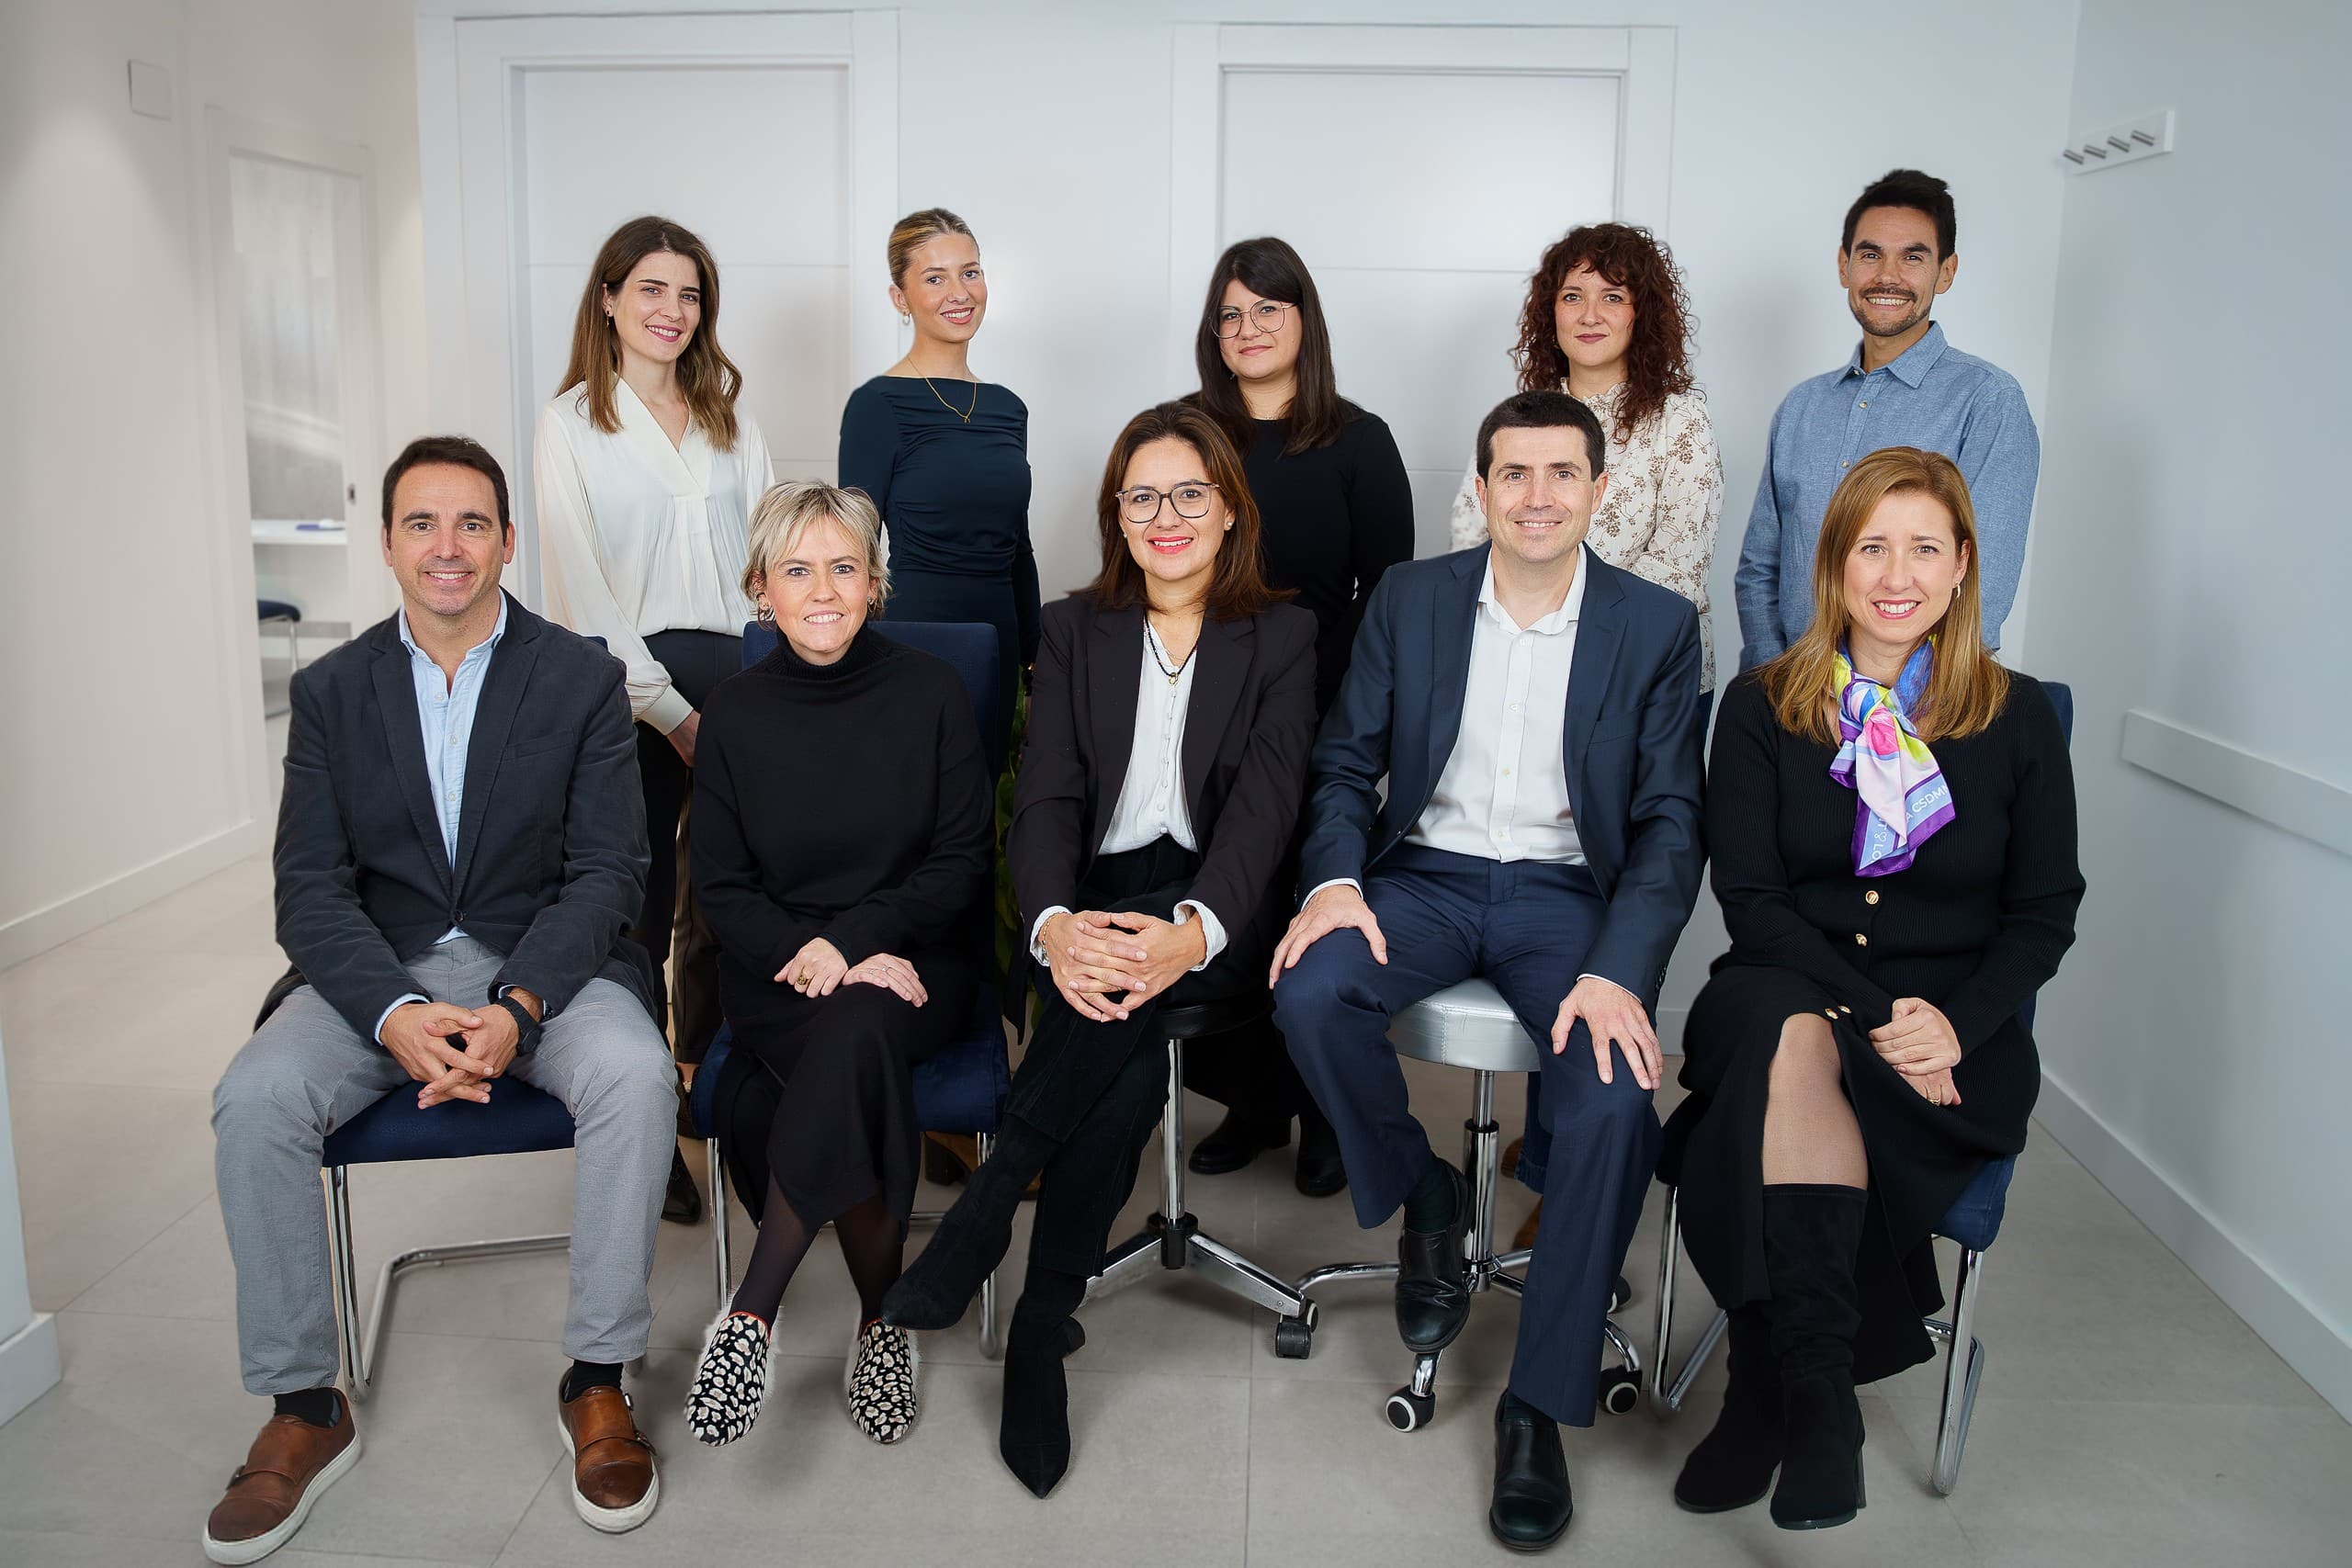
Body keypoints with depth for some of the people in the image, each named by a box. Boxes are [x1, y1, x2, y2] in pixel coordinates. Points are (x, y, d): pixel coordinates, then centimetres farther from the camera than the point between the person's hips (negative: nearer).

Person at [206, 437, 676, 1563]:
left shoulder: (582, 677, 0)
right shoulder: (330, 690, 6)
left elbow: (606, 873, -5)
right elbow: (310, 887, -1)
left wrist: (519, 1009, -22)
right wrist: (395, 1015, -21)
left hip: (543, 960, -2)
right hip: (377, 970, 2)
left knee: (635, 1076, -32)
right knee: (253, 1101, -25)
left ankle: (597, 1379, -15)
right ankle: (304, 1407, -8)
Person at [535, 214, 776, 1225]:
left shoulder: (728, 411, 15)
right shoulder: (572, 423, 1)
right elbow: (581, 591, -5)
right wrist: (672, 713, -9)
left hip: (734, 668, 4)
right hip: (628, 687, -3)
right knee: (636, 909, 1)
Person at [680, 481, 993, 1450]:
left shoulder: (930, 693, 1)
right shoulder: (734, 715, 4)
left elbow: (966, 858, 0)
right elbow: (721, 888, 4)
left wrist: (850, 940, -14)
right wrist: (805, 958, -16)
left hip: (915, 960, 0)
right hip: (777, 974, 1)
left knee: (855, 1031, -35)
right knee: (862, 1043, -33)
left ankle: (751, 1316, -25)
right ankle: (879, 1318, -22)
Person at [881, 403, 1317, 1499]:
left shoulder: (1281, 636, 8)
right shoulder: (1074, 633, 13)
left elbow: (1264, 802, -8)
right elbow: (1045, 799, 0)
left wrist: (1193, 931, -29)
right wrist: (1053, 926, -24)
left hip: (1216, 922, -1)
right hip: (1093, 908, 1)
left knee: (1134, 992, -36)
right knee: (1128, 1044, -33)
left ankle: (982, 1210, -26)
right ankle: (1042, 1332, -25)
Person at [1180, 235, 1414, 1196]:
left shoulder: (1357, 442, 4)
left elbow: (1387, 592, 1)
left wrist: (1342, 703, -10)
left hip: (1319, 725, -2)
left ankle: (1324, 1116, 16)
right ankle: (1248, 1104, 19)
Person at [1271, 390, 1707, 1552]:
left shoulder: (1657, 626, 0)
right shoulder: (1409, 599, 5)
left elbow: (1668, 824, -4)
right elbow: (1345, 763, 7)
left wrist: (1619, 971, -20)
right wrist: (1334, 879, -15)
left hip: (1570, 891, -1)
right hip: (1427, 874, 2)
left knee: (1616, 1099, -28)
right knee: (1311, 991, -30)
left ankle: (1539, 1404, -8)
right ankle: (1423, 1205, 1)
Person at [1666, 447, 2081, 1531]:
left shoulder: (2019, 719, 7)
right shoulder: (1761, 708, 6)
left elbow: (2045, 912, 6)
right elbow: (1750, 897, -1)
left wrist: (1956, 1023, -13)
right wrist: (1874, 1018, -15)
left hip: (1955, 1037, 0)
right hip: (1788, 990, 1)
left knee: (1787, 1060, -32)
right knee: (1787, 1032, -35)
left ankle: (1770, 1388, -21)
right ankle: (1817, 1386, -31)